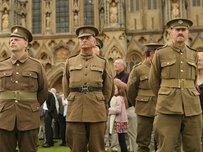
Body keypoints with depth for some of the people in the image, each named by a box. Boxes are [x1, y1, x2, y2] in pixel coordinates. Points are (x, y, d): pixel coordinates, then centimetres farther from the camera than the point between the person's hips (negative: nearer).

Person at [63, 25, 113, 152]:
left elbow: (108, 89, 14)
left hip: (97, 113, -1)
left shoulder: (102, 62, 9)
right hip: (75, 113, 1)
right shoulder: (70, 62, 12)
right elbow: (66, 88, 19)